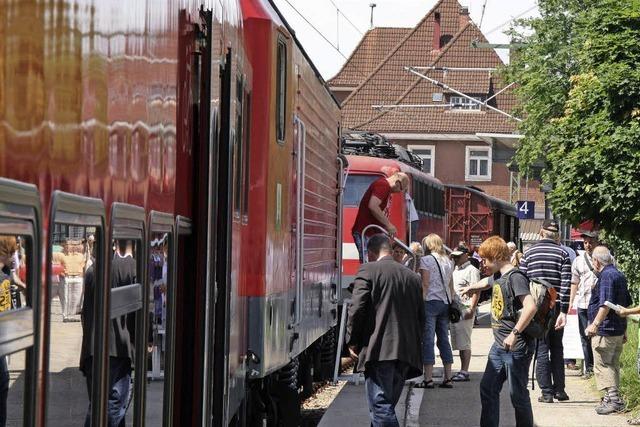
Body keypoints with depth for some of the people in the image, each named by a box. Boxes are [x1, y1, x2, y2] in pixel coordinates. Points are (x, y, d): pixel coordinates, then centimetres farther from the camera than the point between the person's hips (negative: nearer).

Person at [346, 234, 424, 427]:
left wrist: (352, 341, 2)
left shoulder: (368, 270, -2)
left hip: (379, 350, -7)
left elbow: (357, 309, -9)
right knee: (388, 405, 14)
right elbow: (421, 315, 18)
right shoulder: (412, 276, 16)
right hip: (407, 351, 7)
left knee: (381, 406, -10)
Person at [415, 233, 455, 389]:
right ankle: (448, 378, 8)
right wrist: (451, 303, 18)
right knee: (444, 339, 9)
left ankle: (428, 378, -10)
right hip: (445, 302, 6)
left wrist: (421, 303, -10)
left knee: (428, 339, -6)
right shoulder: (447, 261, 14)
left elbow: (425, 284, -11)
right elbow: (450, 285, 14)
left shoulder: (426, 260, -5)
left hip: (430, 301, -6)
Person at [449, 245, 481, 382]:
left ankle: (464, 372, -7)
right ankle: (462, 371, 15)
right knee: (458, 343, 10)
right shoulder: (455, 271, 21)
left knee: (464, 343, -9)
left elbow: (476, 291, -14)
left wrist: (472, 309, -22)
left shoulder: (471, 270, -7)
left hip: (465, 310, -9)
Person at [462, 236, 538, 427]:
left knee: (517, 394, -1)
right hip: (499, 346, 9)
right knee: (488, 389, 9)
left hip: (517, 347, -9)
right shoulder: (498, 277, 13)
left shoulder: (515, 277, -16)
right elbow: (486, 282, 39)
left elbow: (530, 307, -28)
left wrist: (514, 334, -27)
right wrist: (470, 288, 58)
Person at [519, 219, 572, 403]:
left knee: (541, 350, 4)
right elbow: (566, 284, -9)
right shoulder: (563, 254, 0)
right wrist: (563, 311, -10)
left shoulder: (528, 254, 2)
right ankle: (559, 389, 15)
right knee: (557, 348, 15)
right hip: (556, 308, 0)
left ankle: (547, 392, 1)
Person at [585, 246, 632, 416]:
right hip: (619, 329, 10)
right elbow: (626, 304, 22)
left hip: (605, 331, -10)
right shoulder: (619, 275, 16)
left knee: (602, 365, -7)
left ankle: (613, 399, -13)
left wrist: (595, 324, -25)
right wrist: (625, 330, 27)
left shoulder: (607, 276, -15)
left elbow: (606, 304, -25)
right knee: (613, 365, 16)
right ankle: (614, 398, 20)